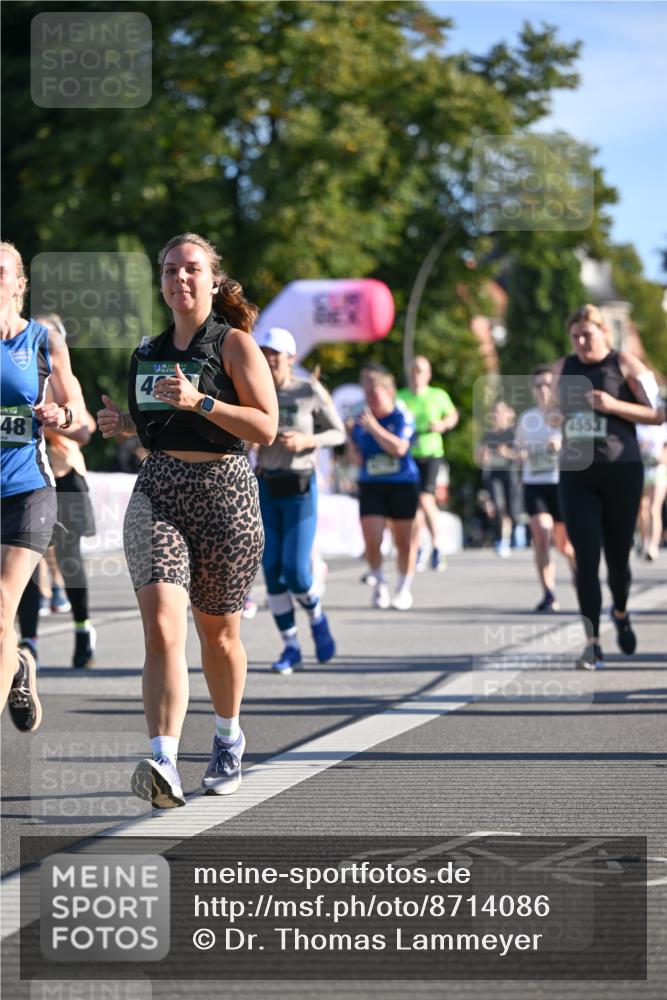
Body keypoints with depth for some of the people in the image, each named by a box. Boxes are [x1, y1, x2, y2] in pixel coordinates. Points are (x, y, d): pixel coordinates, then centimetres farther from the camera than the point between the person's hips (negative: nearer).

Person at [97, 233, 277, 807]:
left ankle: (229, 739, 38)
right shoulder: (150, 351, 13)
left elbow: (266, 427, -11)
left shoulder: (234, 344, -3)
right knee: (162, 626, -17)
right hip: (158, 492, 3)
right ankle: (163, 764, -29)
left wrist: (199, 401, -22)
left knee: (218, 632, 12)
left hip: (224, 491, -3)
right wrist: (125, 424, 5)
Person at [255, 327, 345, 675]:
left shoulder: (311, 391, -8)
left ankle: (317, 617, 22)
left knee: (296, 574, -10)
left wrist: (305, 441, -17)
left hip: (300, 490, -3)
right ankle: (290, 647, 12)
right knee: (272, 572, -1)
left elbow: (338, 434, 1)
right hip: (265, 489, 3)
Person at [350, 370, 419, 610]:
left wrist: (374, 428, -24)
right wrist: (358, 457, 1)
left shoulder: (402, 417, -9)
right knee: (371, 540, -9)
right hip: (371, 485, 2)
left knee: (403, 542, 6)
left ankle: (404, 588, 23)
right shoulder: (361, 419, 3)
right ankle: (379, 583, 16)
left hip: (403, 484, -2)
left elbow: (399, 448, -24)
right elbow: (355, 444, 21)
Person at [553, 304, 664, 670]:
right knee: (586, 559, -8)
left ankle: (621, 613, 39)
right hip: (576, 475, 3)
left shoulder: (626, 365, -3)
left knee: (617, 555, 7)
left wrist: (614, 405, -17)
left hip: (621, 473, -3)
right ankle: (593, 643, -9)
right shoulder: (562, 369, 11)